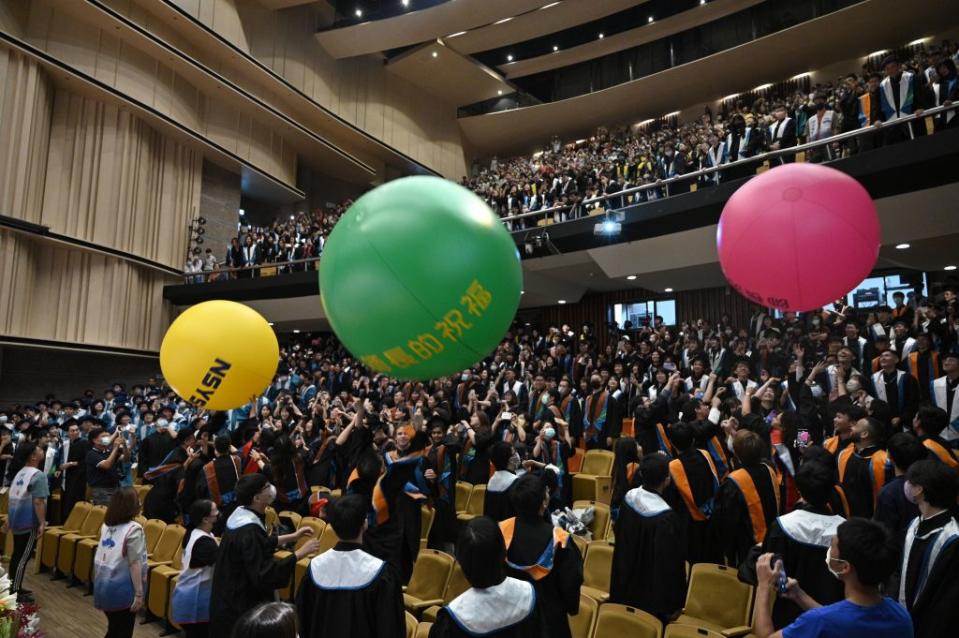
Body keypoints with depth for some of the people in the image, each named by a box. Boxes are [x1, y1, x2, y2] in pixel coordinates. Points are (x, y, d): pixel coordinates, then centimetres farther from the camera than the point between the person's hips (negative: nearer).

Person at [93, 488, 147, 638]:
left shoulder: (106, 525, 3)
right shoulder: (133, 529, -18)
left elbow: (99, 558, 10)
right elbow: (134, 564, -19)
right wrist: (139, 593, -14)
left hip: (102, 586, 7)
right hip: (122, 588, -7)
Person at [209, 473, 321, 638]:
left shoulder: (240, 515, -1)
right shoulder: (249, 532, -30)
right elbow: (265, 574, -31)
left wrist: (293, 536, 12)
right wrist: (300, 552, -27)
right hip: (241, 607, -10)